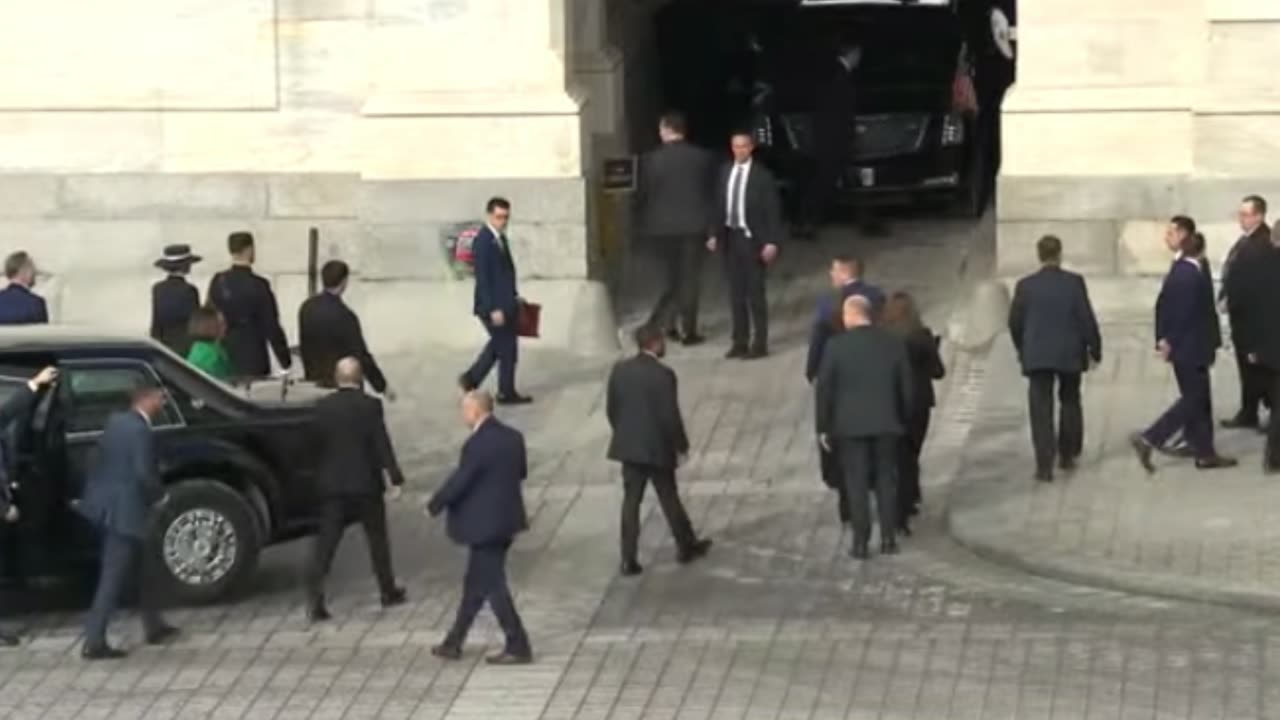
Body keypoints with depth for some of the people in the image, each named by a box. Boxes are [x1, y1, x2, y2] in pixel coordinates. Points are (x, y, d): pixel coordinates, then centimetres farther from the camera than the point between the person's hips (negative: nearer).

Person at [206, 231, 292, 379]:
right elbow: (272, 327, -14)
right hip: (252, 361, -5)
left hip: (223, 359, 5)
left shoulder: (217, 282, -1)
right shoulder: (258, 285, -16)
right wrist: (286, 362, -6)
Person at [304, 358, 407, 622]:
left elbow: (315, 444, 4)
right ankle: (388, 591, 25)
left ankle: (314, 597, -11)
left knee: (326, 541, 1)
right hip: (365, 483, -2)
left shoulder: (322, 407, -2)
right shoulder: (369, 406, -10)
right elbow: (382, 444, -12)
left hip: (331, 484, 2)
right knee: (377, 537, 14)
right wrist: (395, 478, -9)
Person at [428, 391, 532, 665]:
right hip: (506, 520, 9)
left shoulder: (477, 444, -22)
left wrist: (434, 506, -3)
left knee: (492, 586, 0)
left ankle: (518, 647, 3)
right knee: (475, 584, 17)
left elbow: (458, 482, -19)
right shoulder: (513, 437, 4)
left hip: (484, 524, -9)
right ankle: (453, 643, 27)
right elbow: (522, 472, 14)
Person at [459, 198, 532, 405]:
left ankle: (471, 378, 31)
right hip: (494, 306, -9)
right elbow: (482, 279, -22)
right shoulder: (482, 242, -20)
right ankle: (507, 393, 15)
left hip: (505, 303, 9)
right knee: (508, 348, 2)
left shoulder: (500, 238, 9)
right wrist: (493, 309, -23)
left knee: (498, 345, 21)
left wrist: (513, 299, 17)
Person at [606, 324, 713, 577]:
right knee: (669, 499, 12)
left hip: (628, 446, 4)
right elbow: (670, 416, -17)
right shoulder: (663, 374, -19)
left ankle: (629, 559, 6)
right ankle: (686, 547, 29)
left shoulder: (619, 370, -2)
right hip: (657, 447, -4)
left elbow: (611, 409, 5)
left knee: (631, 501, 8)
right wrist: (681, 446, -4)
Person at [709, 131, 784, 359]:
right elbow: (720, 205, 12)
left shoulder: (762, 175, -9)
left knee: (755, 292, 0)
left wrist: (772, 242, -14)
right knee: (736, 292, 9)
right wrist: (716, 235, 9)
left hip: (752, 238, -5)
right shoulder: (726, 172, 7)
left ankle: (760, 343, 7)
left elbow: (773, 210, -9)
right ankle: (740, 342, 16)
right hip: (730, 237, 5)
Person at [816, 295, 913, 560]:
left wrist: (824, 427, 0)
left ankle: (861, 543, 4)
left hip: (850, 425, -2)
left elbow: (823, 388, -8)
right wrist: (902, 420, 13)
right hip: (886, 424, 2)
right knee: (886, 480, 13)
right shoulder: (893, 345, -2)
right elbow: (906, 388, 2)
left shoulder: (837, 346, -11)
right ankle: (888, 538, 14)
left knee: (857, 483, 4)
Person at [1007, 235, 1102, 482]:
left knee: (1041, 411, -1)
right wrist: (1095, 348, 4)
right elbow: (1087, 318, -8)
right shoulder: (1074, 282, -8)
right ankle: (1067, 455, 27)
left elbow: (1015, 322, 1)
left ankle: (1044, 466, -8)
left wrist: (1022, 349, 18)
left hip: (1037, 356, 0)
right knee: (1070, 403, 20)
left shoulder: (1025, 285, -4)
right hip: (1070, 354, 0)